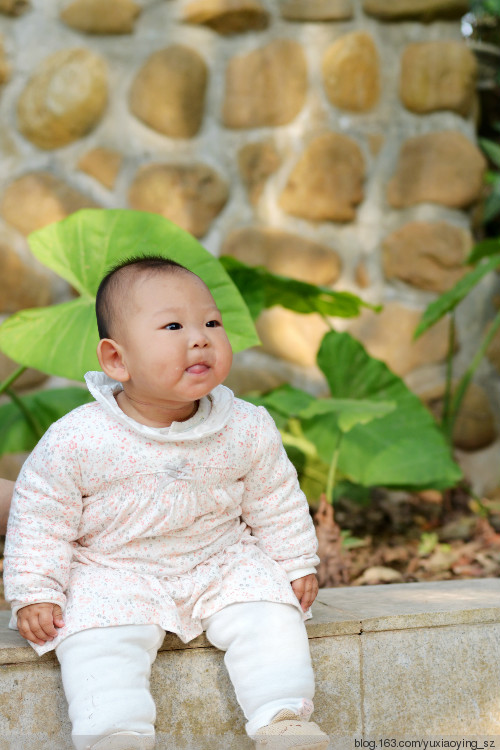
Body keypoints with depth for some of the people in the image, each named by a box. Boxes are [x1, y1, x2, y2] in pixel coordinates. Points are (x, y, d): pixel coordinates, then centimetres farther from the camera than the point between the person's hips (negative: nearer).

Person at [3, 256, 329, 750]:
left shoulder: (247, 430, -10)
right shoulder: (76, 441, -19)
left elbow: (275, 502, 6)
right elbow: (41, 518, -8)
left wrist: (295, 565, 9)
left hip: (221, 565, 2)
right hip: (112, 575, -2)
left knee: (271, 616, -15)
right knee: (99, 642, -25)